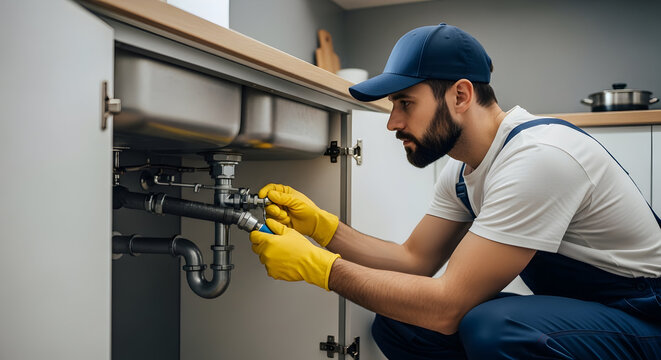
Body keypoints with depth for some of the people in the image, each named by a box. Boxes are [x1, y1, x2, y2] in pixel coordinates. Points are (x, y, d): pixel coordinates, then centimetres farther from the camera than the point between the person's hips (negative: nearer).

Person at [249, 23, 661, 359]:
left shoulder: (538, 158, -28)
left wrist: (317, 266, -25)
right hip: (568, 307, 8)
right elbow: (415, 259, 3)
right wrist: (320, 225, -8)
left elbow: (448, 305, -28)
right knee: (396, 324, -5)